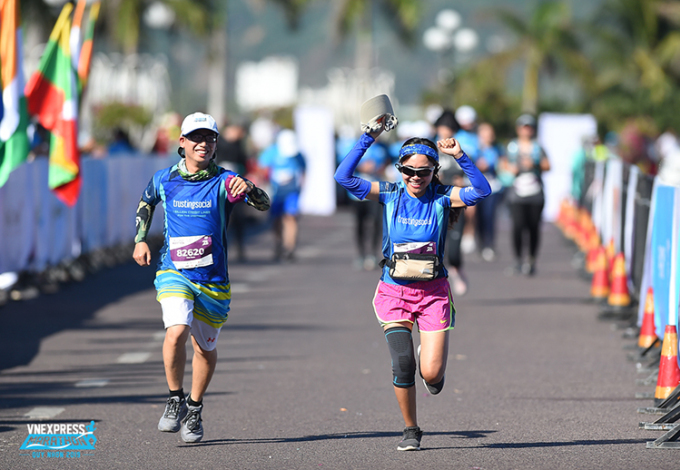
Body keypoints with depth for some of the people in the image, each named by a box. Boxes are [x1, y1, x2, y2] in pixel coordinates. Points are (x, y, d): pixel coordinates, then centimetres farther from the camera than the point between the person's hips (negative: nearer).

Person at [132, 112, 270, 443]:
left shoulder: (223, 181, -6)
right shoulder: (165, 180, 1)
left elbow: (264, 205, -18)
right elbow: (146, 203, 23)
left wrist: (249, 189, -39)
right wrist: (140, 240, 12)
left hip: (213, 279, 1)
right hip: (174, 273, -1)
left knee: (206, 348, 11)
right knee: (176, 332, -25)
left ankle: (194, 410, 35)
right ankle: (175, 400, -5)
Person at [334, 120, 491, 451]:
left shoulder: (442, 198, -3)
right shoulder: (389, 194, 0)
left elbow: (482, 190, -18)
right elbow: (343, 177, -9)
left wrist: (460, 157, -28)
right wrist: (368, 139, -16)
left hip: (433, 291, -1)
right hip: (394, 290, 1)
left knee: (431, 374, -8)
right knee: (402, 365, -11)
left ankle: (430, 360, 31)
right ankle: (411, 431, 11)